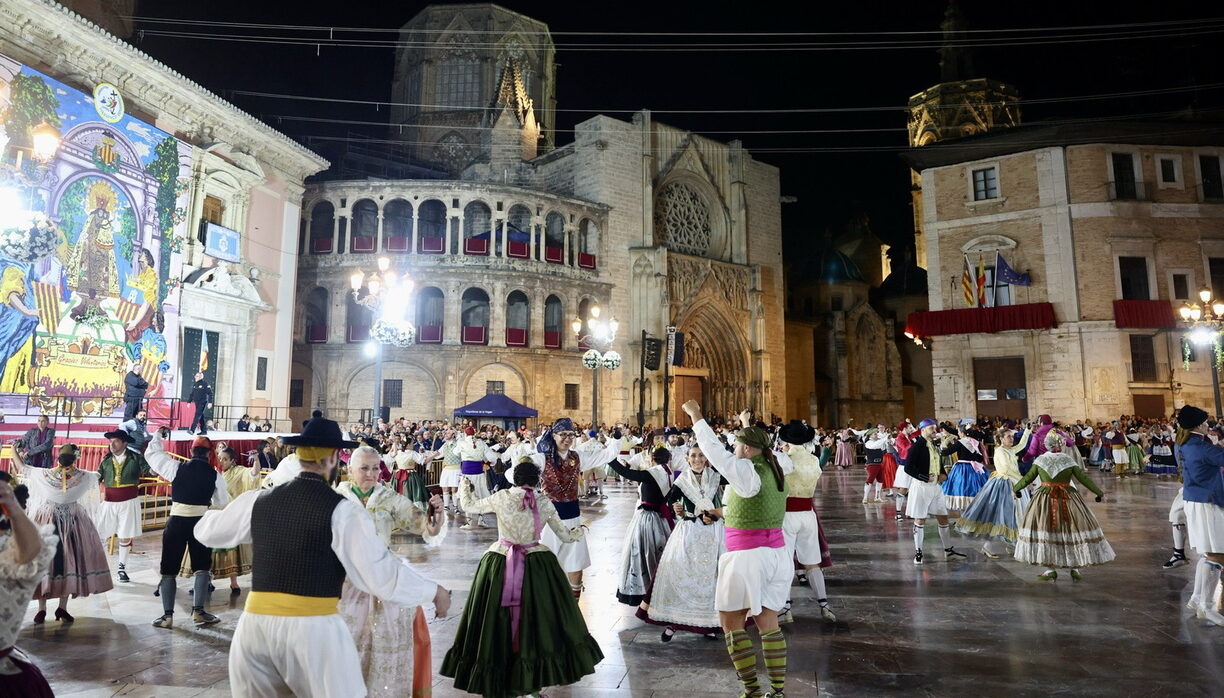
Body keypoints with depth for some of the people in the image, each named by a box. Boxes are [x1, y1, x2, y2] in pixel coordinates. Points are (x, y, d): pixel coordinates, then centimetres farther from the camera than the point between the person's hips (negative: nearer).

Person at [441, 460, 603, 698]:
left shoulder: (501, 497, -6)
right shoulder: (545, 503, -3)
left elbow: (468, 506, 9)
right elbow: (566, 536, 5)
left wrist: (464, 487, 29)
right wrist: (580, 531, 27)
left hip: (500, 565, 0)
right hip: (536, 568, 0)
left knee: (497, 621, 12)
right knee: (537, 619, 12)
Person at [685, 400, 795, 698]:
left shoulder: (747, 472, -17)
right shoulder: (777, 467, 4)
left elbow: (714, 450, -19)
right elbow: (763, 448, 25)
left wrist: (696, 416, -10)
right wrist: (748, 426, 38)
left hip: (747, 557, -8)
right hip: (776, 555, 8)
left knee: (731, 623, 6)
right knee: (768, 623, 13)